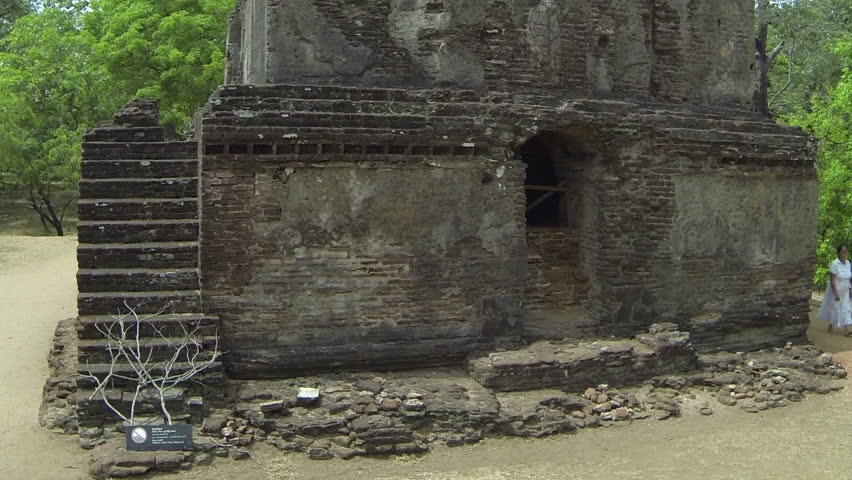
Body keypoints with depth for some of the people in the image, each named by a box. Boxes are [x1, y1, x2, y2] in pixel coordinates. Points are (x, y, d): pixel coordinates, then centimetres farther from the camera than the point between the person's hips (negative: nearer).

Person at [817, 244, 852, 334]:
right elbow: (832, 280, -22)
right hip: (835, 290, -6)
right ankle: (830, 326, 27)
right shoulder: (835, 264, -22)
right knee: (834, 308, 9)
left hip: (845, 291, 6)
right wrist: (836, 294, -23)